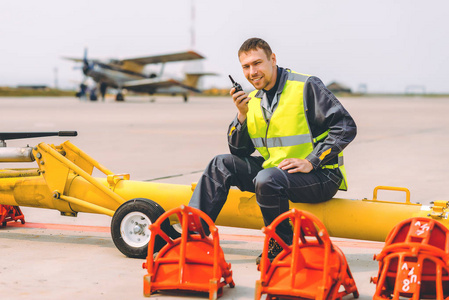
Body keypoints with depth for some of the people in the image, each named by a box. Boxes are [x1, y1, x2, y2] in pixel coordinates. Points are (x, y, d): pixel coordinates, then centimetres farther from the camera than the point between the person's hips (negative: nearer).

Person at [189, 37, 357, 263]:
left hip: (320, 176, -7)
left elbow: (346, 127, -15)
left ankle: (281, 247, -14)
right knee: (222, 164, 0)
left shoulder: (306, 86, -10)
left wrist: (310, 162, -22)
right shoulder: (253, 100, 10)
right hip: (275, 170, 7)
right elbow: (239, 151, 8)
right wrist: (242, 115, -9)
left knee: (267, 179, -34)